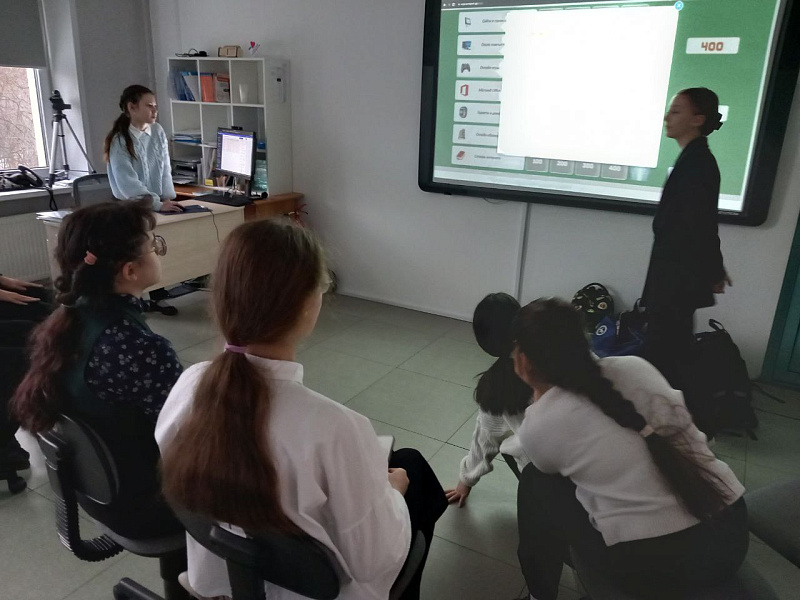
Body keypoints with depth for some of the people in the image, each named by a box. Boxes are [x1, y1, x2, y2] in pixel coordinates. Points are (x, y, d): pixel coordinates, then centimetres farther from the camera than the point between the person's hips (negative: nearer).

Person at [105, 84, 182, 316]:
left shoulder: (158, 132, 1)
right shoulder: (119, 140, -15)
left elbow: (165, 168, 2)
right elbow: (127, 181, -22)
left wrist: (168, 198, -10)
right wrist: (158, 203, -30)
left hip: (156, 204, 4)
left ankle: (158, 297, 11)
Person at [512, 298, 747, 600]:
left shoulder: (538, 425, -9)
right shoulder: (635, 366, 2)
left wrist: (539, 390, 11)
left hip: (656, 568, -5)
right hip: (732, 534, 6)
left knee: (537, 482, 13)